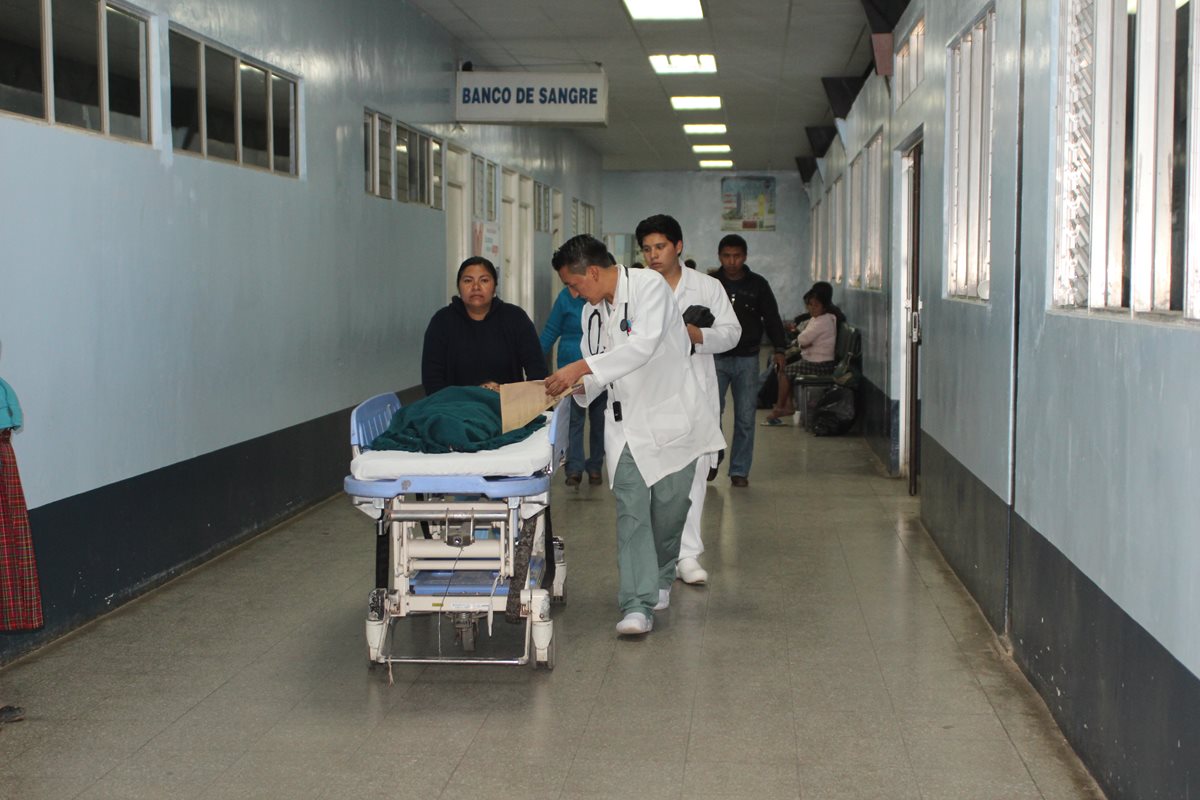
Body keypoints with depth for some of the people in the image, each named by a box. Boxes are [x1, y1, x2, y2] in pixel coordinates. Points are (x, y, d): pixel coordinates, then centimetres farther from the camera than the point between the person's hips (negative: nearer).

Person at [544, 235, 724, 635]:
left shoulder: (649, 285, -11)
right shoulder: (593, 312, 12)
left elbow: (644, 345, -25)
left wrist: (581, 367, -25)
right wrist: (576, 386, -5)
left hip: (670, 416, -5)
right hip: (625, 423, 5)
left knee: (668, 508, 5)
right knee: (631, 513, -7)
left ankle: (660, 579, 30)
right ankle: (638, 605, -11)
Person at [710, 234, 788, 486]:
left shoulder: (758, 284, 4)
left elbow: (772, 318, 8)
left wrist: (779, 349, -1)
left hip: (747, 359, 1)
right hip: (715, 358, -1)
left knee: (745, 418, 2)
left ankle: (739, 471, 10)